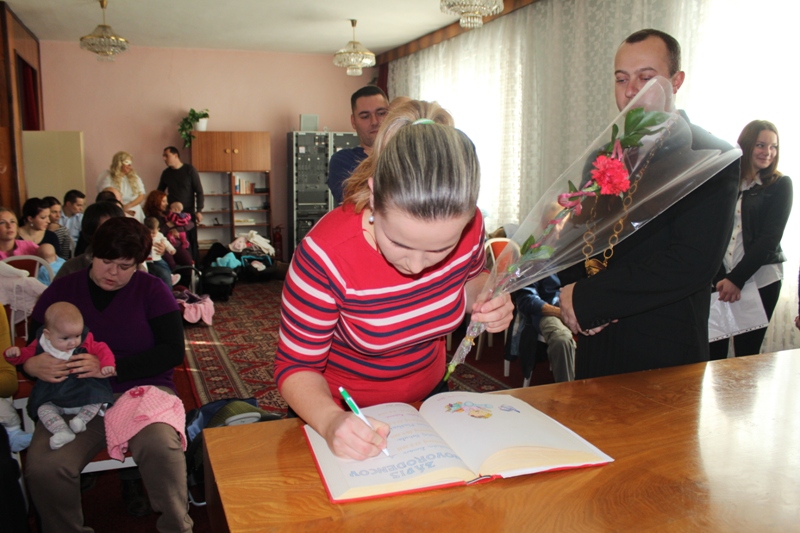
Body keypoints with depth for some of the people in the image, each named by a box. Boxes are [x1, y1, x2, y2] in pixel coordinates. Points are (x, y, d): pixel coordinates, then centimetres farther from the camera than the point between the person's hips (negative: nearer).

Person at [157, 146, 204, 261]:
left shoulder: (190, 170, -2)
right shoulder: (166, 173, 10)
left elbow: (199, 191, -4)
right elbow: (159, 192, 21)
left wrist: (199, 210, -11)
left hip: (188, 212, -3)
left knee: (191, 241, -2)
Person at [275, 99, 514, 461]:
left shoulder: (467, 227, -21)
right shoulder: (326, 254, -32)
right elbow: (297, 366, -22)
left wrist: (489, 302, -18)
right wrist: (330, 421, -42)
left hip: (429, 396, 2)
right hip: (342, 411, -2)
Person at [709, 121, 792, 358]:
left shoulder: (780, 184, 3)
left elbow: (770, 238, -5)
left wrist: (737, 279, -13)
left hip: (759, 279, -1)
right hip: (720, 277, 2)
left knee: (746, 352, 4)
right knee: (713, 351, -1)